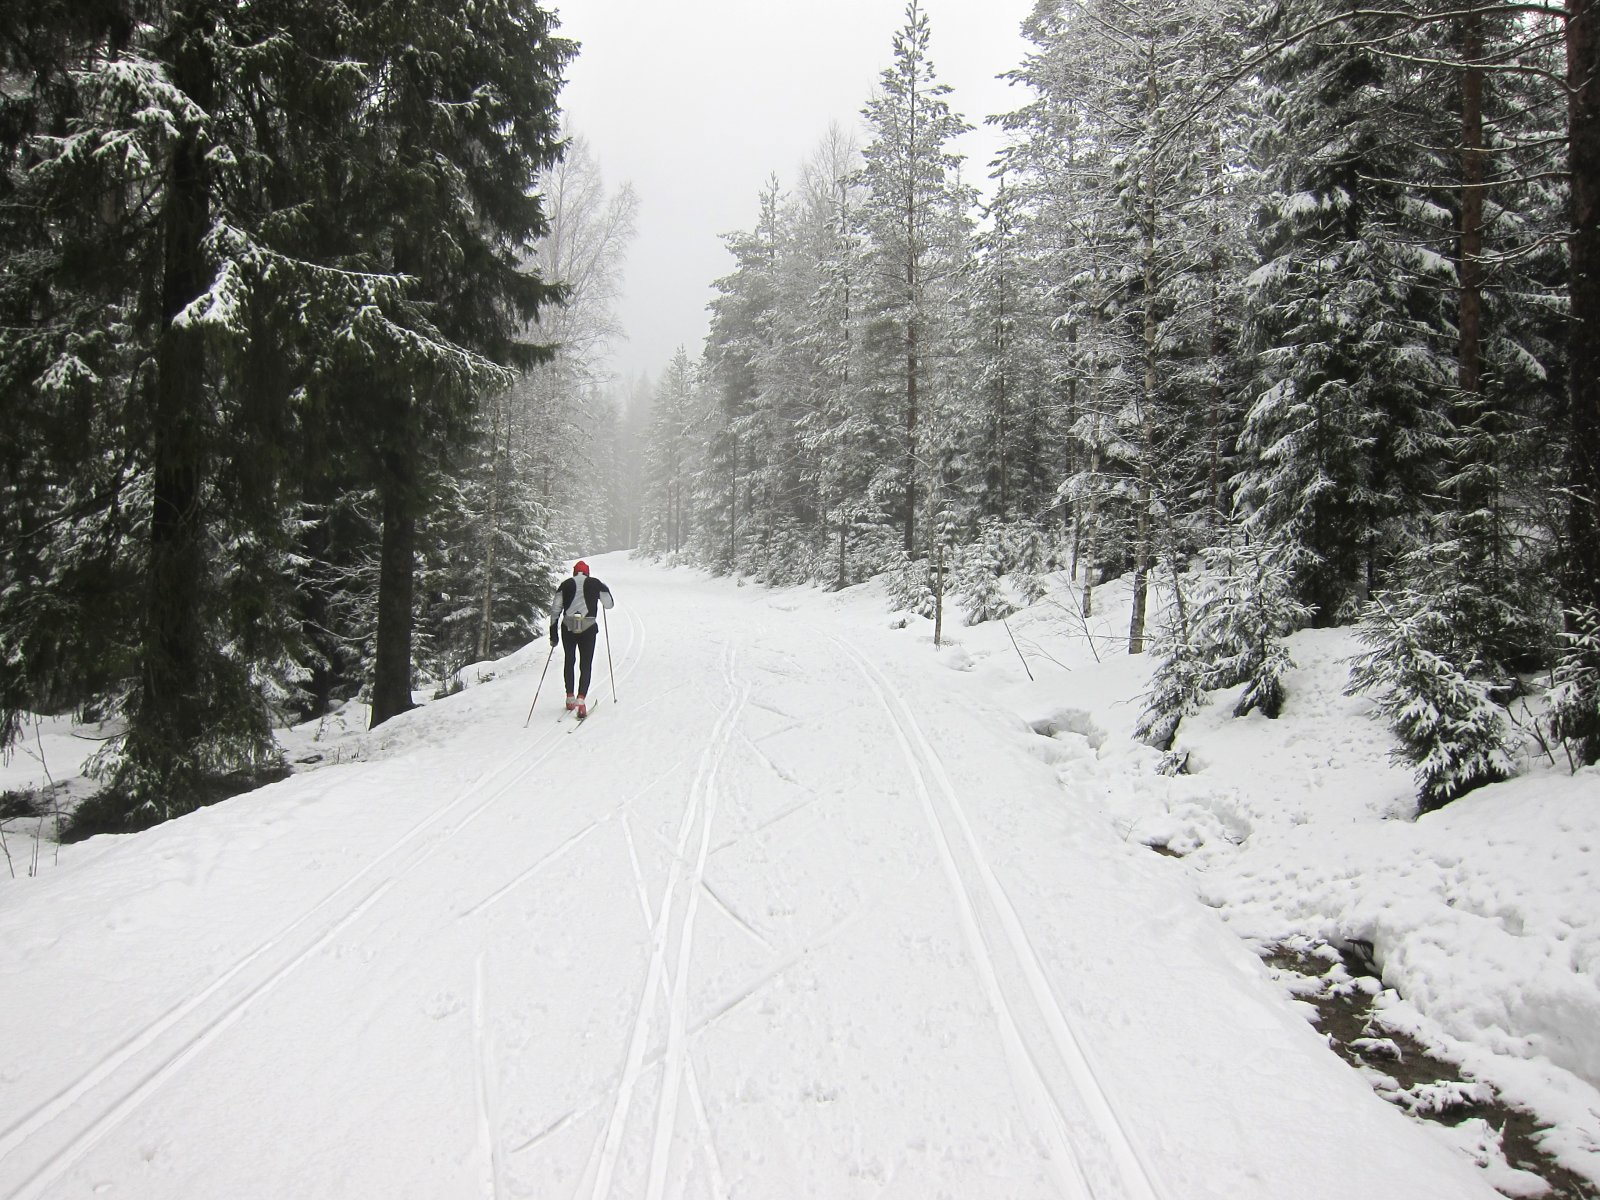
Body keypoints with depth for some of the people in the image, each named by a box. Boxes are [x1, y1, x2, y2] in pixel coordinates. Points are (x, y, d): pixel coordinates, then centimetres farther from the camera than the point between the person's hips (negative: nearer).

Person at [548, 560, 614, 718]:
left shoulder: (565, 585, 9)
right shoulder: (595, 583, 5)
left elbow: (555, 609, 5)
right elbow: (609, 604, 14)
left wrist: (553, 634, 10)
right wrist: (603, 589, 34)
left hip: (568, 628, 2)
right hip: (588, 629, -2)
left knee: (569, 661, 20)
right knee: (586, 665, 4)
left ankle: (570, 698, 23)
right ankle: (581, 699, -14)